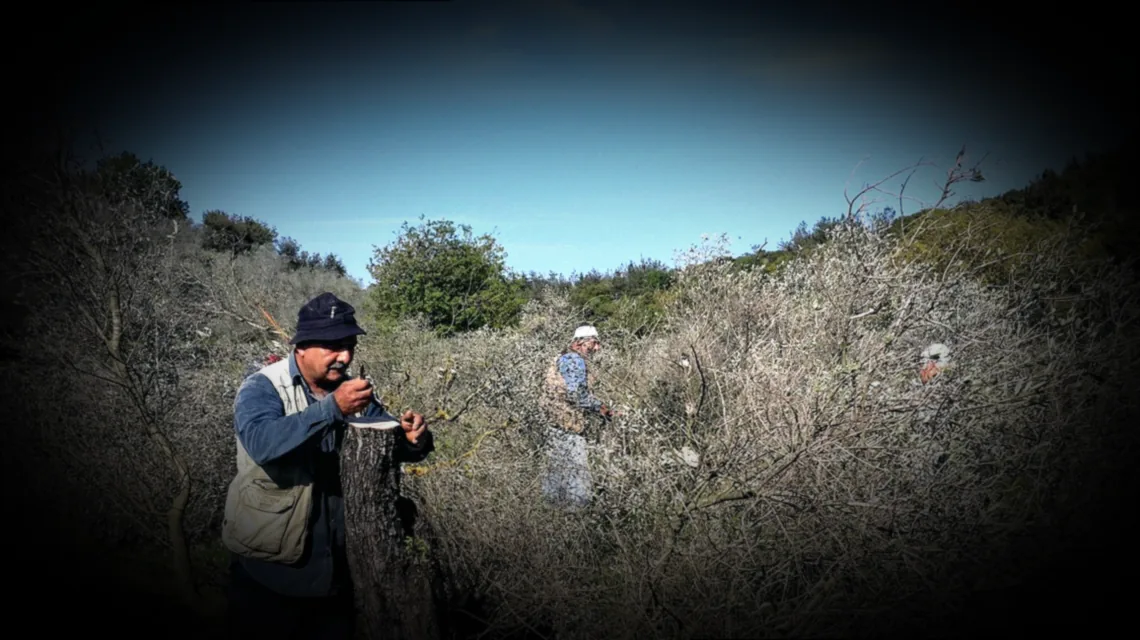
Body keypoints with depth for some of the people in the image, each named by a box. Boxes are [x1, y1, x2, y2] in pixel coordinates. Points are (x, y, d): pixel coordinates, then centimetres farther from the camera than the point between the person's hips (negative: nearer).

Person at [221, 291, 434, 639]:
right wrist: (331, 408, -40)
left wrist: (414, 439, -17)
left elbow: (391, 444, 5)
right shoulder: (262, 388, -14)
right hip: (267, 566, -5)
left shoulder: (349, 389, 2)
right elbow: (262, 443, -33)